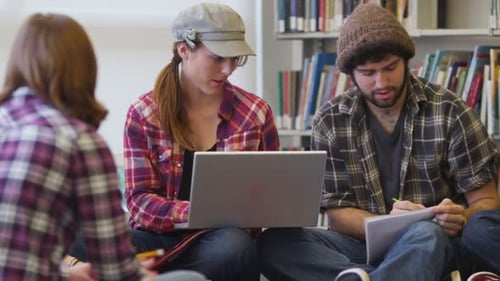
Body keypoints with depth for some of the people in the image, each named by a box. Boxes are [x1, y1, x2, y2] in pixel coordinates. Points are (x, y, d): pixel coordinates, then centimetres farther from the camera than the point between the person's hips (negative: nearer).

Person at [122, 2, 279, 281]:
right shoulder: (143, 114, 4)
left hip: (225, 237, 2)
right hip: (161, 236, -2)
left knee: (235, 248, -38)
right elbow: (140, 199, -3)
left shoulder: (255, 112, 7)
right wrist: (193, 212, -23)